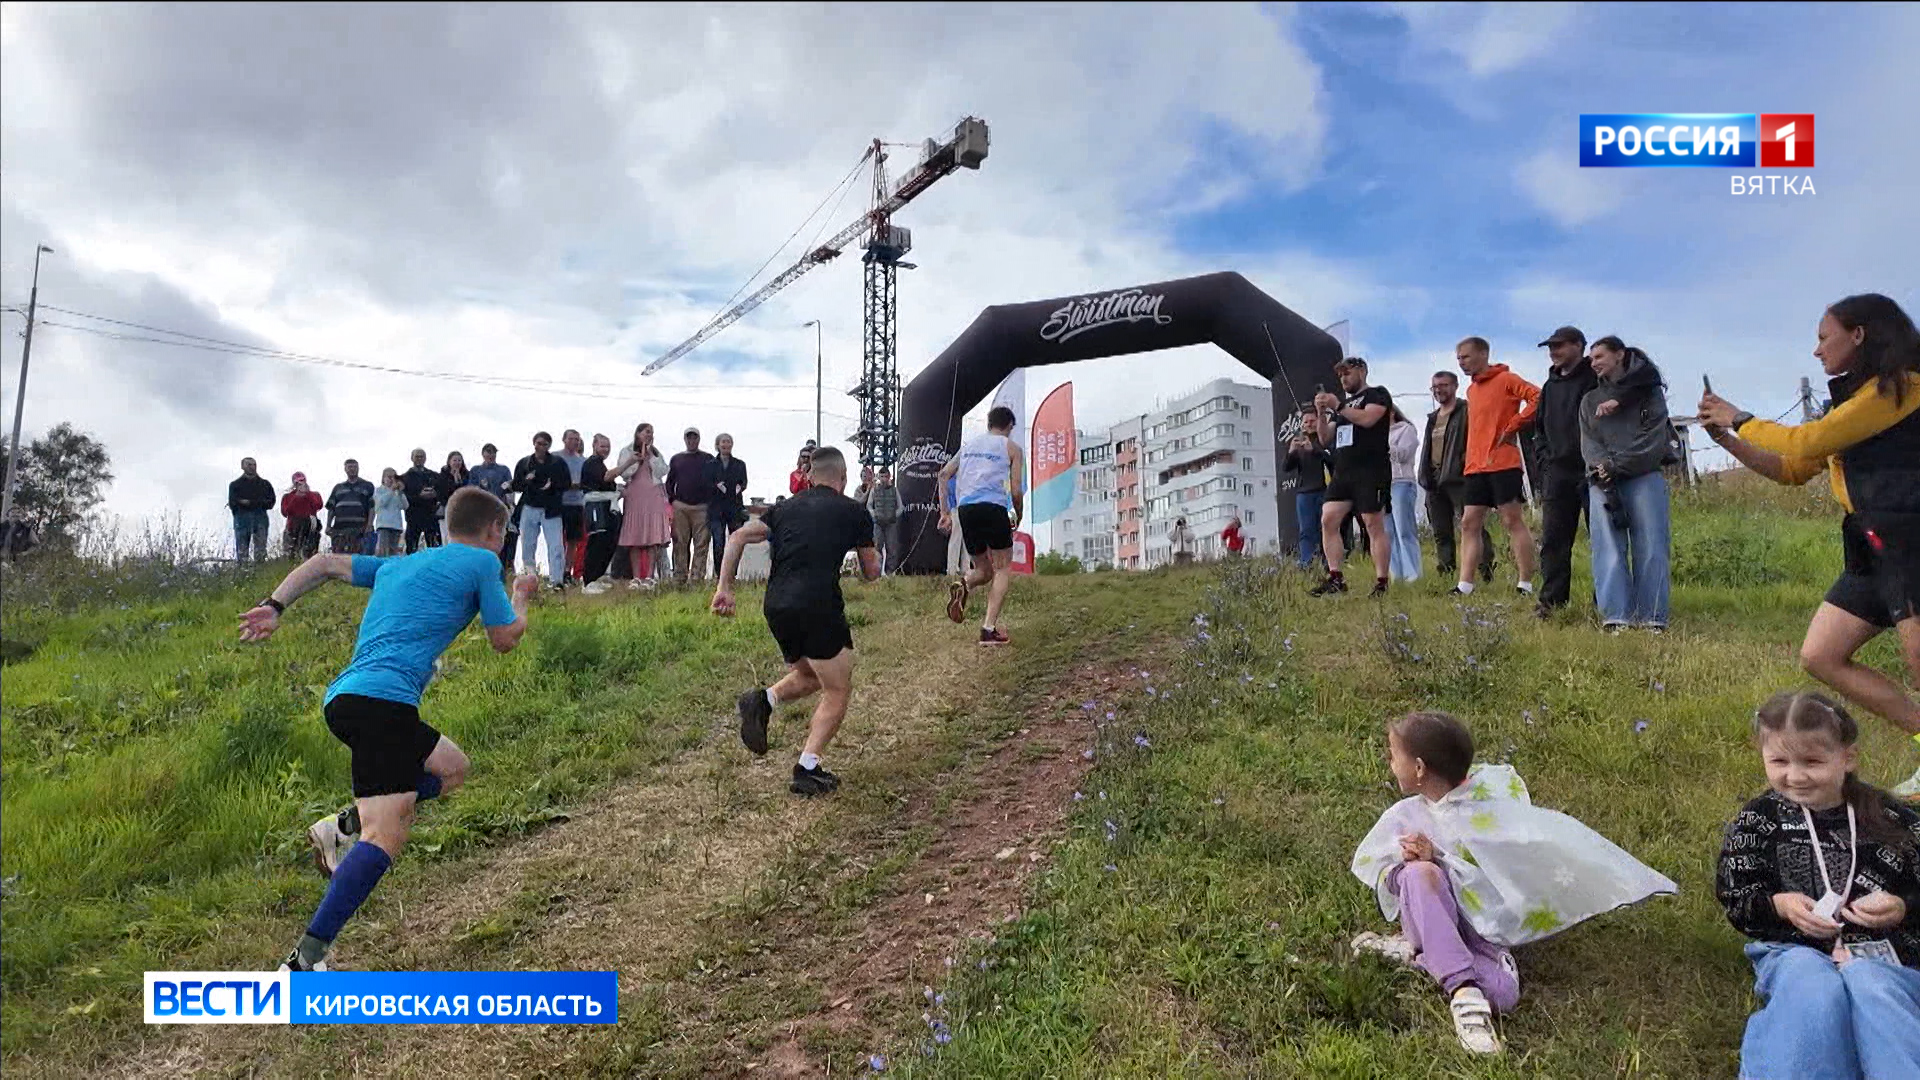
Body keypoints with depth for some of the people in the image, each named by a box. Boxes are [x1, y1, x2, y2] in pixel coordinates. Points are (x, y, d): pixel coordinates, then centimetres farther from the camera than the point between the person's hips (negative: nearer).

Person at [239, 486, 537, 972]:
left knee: (451, 768, 25)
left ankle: (345, 826, 10)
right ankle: (304, 961, -25)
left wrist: (274, 605, 25)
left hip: (342, 697, 9)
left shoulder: (396, 565, 27)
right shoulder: (480, 562, 6)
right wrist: (521, 597, 29)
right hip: (382, 698, -9)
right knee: (386, 837, -16)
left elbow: (325, 564, 31)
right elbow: (505, 639, 12)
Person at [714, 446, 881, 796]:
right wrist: (867, 550, 35)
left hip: (775, 607, 6)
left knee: (808, 678, 27)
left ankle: (763, 701, 0)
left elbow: (737, 537, 10)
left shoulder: (786, 508, 19)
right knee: (838, 692, 7)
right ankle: (807, 769, -4)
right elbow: (871, 573, 15)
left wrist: (724, 588, 9)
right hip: (817, 608, -6)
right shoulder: (854, 512, 7)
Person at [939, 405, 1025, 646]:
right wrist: (1018, 519, 19)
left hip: (965, 509, 5)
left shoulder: (969, 443, 22)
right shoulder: (1011, 448, 9)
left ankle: (963, 586, -16)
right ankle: (989, 628, -10)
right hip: (993, 507, -5)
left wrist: (944, 512, 12)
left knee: (983, 570, 19)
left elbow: (944, 474, 13)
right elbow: (1016, 491, 3)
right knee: (1003, 569, 6)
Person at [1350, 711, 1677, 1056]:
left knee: (1503, 994, -33)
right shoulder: (1404, 816, 4)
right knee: (1420, 873, -35)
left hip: (1481, 928, -1)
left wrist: (1437, 858, -18)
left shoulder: (1490, 792, -3)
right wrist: (1405, 869, -15)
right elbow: (1382, 880, 6)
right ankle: (1462, 989, -35)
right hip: (1432, 914, 1)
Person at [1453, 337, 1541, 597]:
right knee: (1469, 524, 3)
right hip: (1476, 468, 8)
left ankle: (1526, 586, -2)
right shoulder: (1471, 390, 18)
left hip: (1503, 464, -8)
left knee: (1513, 521, -5)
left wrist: (1512, 427, -14)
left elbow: (1537, 397, -15)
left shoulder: (1505, 380, -4)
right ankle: (1464, 586, 4)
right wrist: (1470, 460, 14)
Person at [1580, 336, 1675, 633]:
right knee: (1608, 548, -11)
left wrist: (1617, 465, -11)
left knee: (1651, 548, -9)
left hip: (1645, 477, -2)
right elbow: (1588, 442, 10)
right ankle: (1616, 618, -15)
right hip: (1604, 481, 2)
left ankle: (1653, 619, -8)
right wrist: (1600, 466, -11)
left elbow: (1653, 438, -1)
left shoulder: (1649, 392, 12)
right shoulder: (1590, 400, 22)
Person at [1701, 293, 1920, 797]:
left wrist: (1741, 420, 2)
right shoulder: (1854, 403, 19)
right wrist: (1726, 438, 11)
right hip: (1873, 551, 9)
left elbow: (1806, 441, -12)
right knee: (1820, 657, 5)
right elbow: (1790, 469, 20)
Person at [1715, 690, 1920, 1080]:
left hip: (1883, 953, 1)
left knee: (1870, 987, -37)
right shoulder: (1757, 821, 8)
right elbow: (1734, 898, 11)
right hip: (1795, 950, 0)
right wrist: (1780, 904, -8)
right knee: (1812, 986, -37)